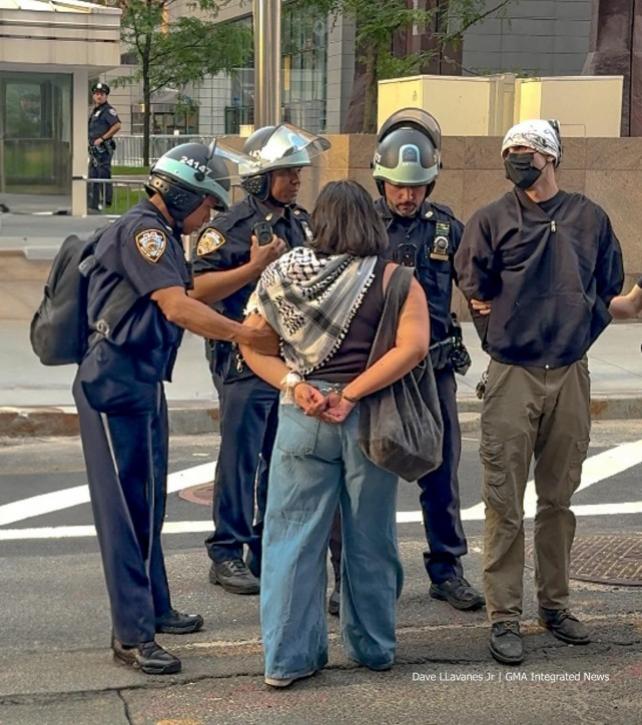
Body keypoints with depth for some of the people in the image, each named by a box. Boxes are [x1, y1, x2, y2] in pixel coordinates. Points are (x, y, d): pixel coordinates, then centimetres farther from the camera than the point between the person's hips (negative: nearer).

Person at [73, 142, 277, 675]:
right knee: (126, 506, -6)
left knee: (149, 501, 17)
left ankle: (154, 607, 29)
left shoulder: (160, 233, 15)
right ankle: (132, 634, -1)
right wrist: (248, 335, -22)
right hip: (116, 384, -10)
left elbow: (186, 294, 15)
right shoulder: (141, 230, -16)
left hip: (143, 384, 10)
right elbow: (178, 308, -24)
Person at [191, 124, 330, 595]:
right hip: (245, 360, -7)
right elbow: (198, 289, -18)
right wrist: (254, 266, -22)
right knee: (240, 458, -1)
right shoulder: (231, 228, -10)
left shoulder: (304, 224, 12)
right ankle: (227, 554, 8)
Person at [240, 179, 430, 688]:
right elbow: (414, 346, -18)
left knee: (294, 536, 7)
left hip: (302, 417, 1)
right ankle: (374, 649, 25)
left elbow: (251, 342, 0)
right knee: (369, 540, 12)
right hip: (367, 420, -1)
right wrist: (350, 394, -15)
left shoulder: (286, 274, 3)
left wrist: (294, 384, -10)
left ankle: (287, 657, 8)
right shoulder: (392, 279, -5)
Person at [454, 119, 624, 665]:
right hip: (514, 375, -2)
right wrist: (505, 338, 4)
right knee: (505, 502, -2)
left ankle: (555, 604, 25)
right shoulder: (492, 220, -1)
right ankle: (505, 617, 4)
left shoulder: (590, 218, 6)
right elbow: (476, 294, 2)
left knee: (559, 498, 12)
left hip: (571, 374, 3)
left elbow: (609, 287, 16)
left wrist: (581, 332, 8)